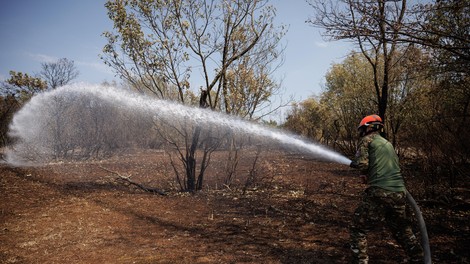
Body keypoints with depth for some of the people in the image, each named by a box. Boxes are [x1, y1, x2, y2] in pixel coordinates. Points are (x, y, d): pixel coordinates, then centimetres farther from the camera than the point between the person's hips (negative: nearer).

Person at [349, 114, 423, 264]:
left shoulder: (367, 139, 2)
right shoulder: (388, 144, 24)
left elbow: (362, 163, -11)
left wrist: (354, 163, 11)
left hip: (380, 193, -7)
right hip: (399, 193, 7)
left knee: (357, 230, 4)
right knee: (403, 230, 25)